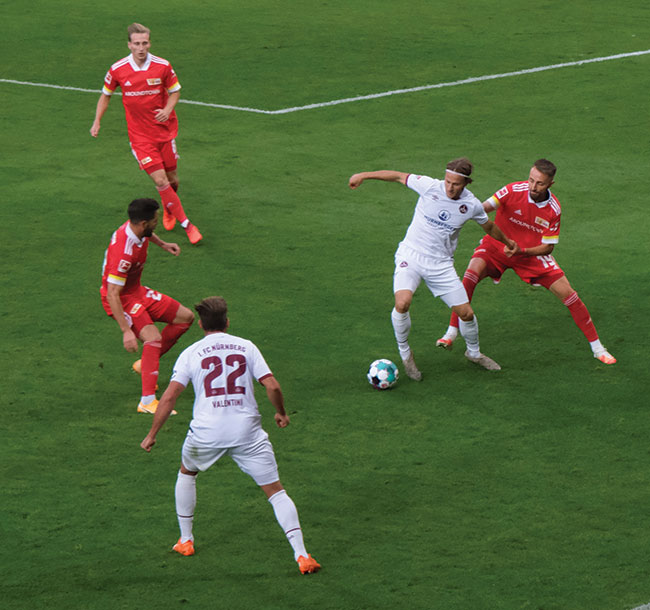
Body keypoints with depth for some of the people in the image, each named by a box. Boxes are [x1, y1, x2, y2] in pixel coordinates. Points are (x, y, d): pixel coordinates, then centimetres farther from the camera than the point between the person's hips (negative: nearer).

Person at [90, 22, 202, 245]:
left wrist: (168, 109, -14)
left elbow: (175, 91, 6)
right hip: (140, 135, -1)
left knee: (172, 179, 10)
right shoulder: (118, 70, -9)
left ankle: (169, 208, 44)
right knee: (160, 180, -12)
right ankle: (186, 224, -2)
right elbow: (106, 95, 8)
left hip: (165, 130, 2)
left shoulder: (162, 66, -9)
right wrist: (97, 122, 0)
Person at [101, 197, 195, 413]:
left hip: (137, 292, 10)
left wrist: (162, 244, 19)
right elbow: (112, 294, -36)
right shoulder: (124, 252, -36)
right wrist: (126, 331, -38)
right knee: (153, 337, -28)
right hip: (122, 299, -10)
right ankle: (147, 402, -31)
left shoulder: (135, 227, -9)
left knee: (185, 317, 11)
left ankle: (146, 364, 19)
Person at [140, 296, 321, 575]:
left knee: (186, 473, 31)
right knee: (276, 491, 2)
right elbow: (272, 386, -1)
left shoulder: (190, 354, 4)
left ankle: (186, 541, 33)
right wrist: (281, 413, 18)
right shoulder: (246, 347, 5)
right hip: (248, 430, 0)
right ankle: (301, 554, -10)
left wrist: (152, 434, 6)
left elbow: (169, 397, -2)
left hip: (206, 432, 0)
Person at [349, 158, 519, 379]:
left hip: (441, 264, 2)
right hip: (410, 255, -2)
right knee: (402, 303, -26)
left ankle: (474, 352, 34)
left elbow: (489, 226, 17)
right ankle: (405, 353, -2)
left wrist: (508, 242, 33)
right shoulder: (430, 186, -13)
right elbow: (398, 176, 1)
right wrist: (364, 175, 2)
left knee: (466, 313, 2)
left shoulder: (472, 205, -4)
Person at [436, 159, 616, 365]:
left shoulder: (553, 209, -17)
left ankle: (597, 347, 10)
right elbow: (483, 208, -30)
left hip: (531, 253, 1)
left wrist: (521, 251, -30)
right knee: (472, 273, -31)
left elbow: (548, 247, -13)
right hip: (496, 247, -1)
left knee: (567, 293, -6)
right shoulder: (514, 190, -23)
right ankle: (451, 334, -23)